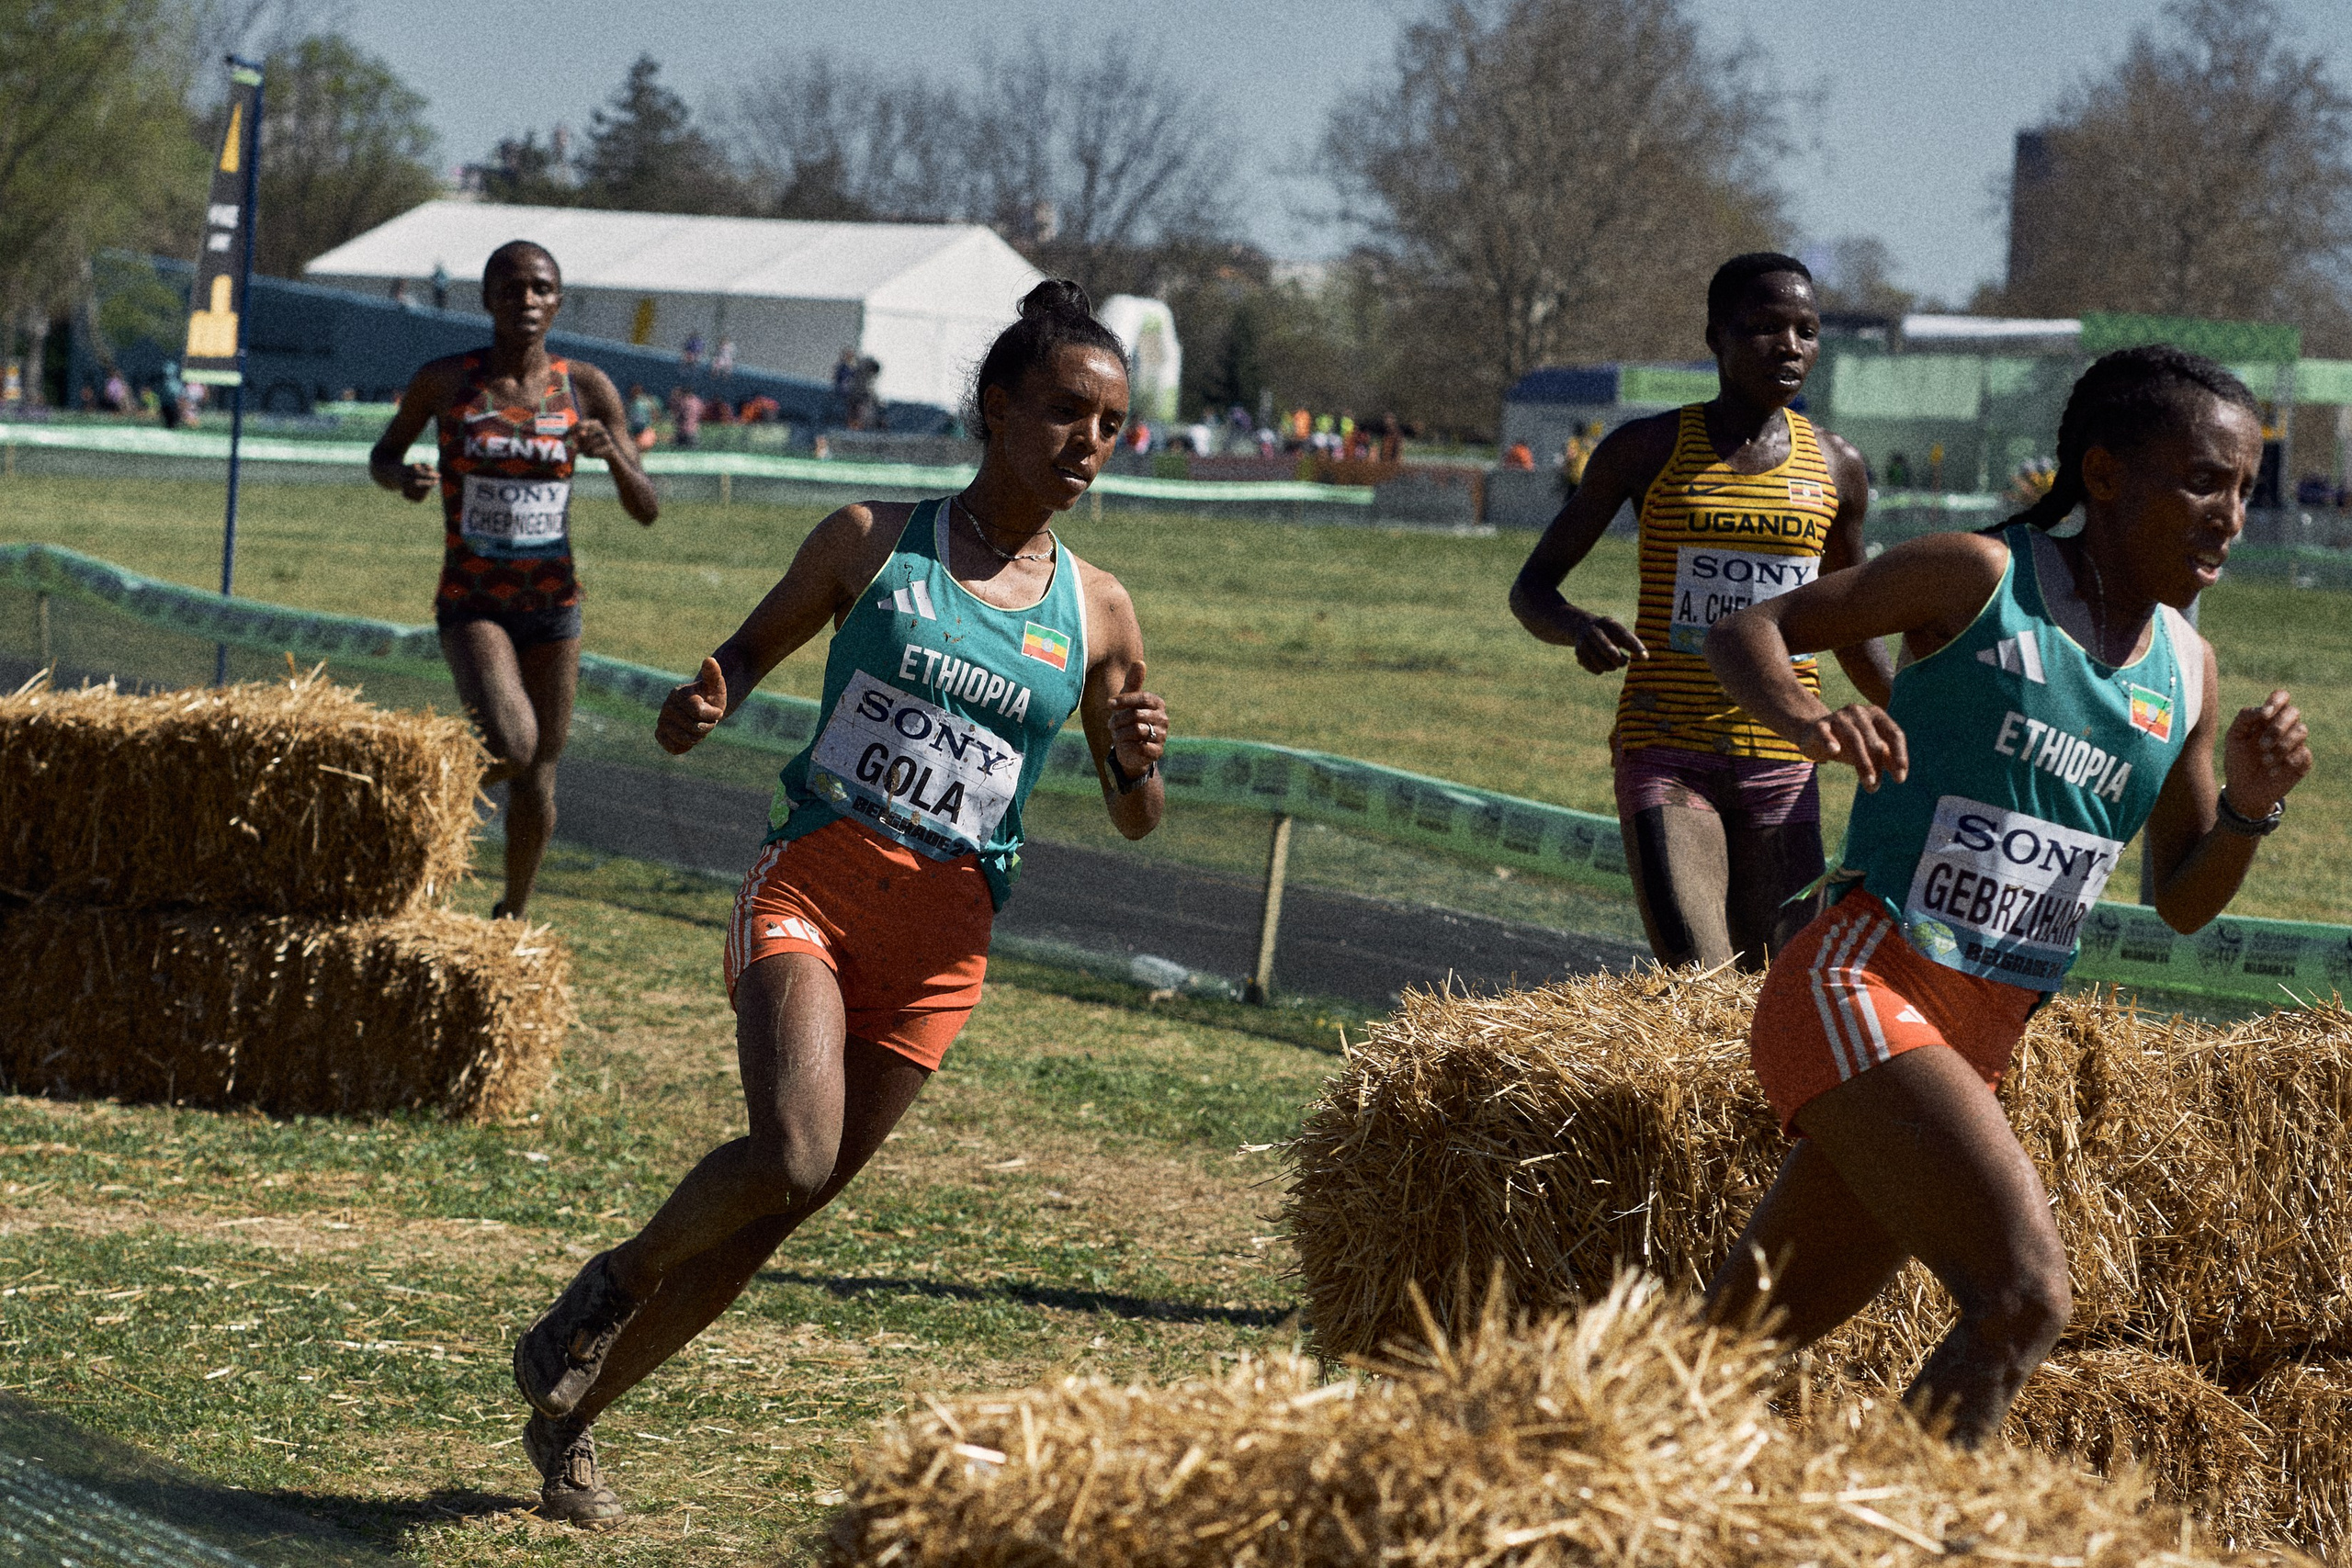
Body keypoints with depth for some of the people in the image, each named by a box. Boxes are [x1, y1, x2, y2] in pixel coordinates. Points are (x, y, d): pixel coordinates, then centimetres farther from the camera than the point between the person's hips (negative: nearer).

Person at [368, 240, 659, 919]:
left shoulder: (587, 389, -2)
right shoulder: (445, 380, -7)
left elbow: (647, 511, 0)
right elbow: (381, 457, 9)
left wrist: (613, 454, -21)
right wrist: (404, 477, -15)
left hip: (552, 606, 3)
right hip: (471, 604, -3)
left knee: (536, 790, 10)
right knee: (511, 746, -28)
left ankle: (512, 913, 36)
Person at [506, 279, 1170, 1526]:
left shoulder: (1097, 614, 8)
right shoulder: (875, 540, 3)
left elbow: (1133, 820, 15)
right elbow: (757, 643, 16)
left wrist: (1135, 762, -8)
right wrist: (706, 696, -7)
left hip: (942, 932, 3)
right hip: (813, 883, -3)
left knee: (778, 1211, 3)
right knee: (793, 1157, -26)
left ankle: (572, 1416, 21)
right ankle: (620, 1273, 5)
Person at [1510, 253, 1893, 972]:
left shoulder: (1835, 467, 8)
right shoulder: (1647, 451, 0)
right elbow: (1530, 589, 4)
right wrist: (1581, 629, -20)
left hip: (1780, 763, 3)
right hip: (1665, 755, -3)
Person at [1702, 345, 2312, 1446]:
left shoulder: (2186, 672, 11)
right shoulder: (1980, 579, -7)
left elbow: (2182, 902, 20)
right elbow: (1746, 631, 0)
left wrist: (2250, 807, -1)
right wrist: (1799, 713, -23)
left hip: (1974, 1048, 7)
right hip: (1860, 994, -7)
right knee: (2024, 1297, -26)